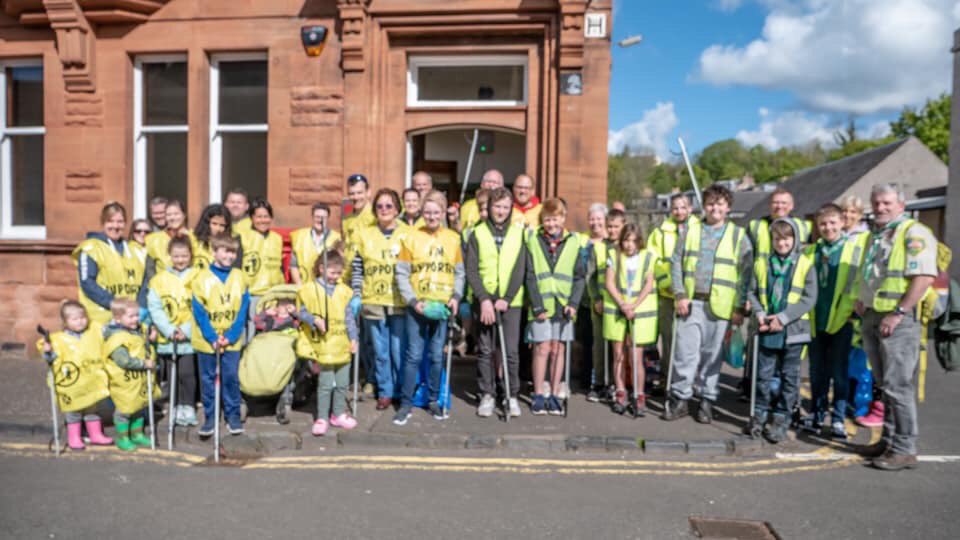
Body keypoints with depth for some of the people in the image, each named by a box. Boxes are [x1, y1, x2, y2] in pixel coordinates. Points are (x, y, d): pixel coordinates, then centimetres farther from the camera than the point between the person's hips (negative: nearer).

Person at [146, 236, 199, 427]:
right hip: (167, 337, 3)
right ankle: (175, 407, 24)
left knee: (186, 373, -7)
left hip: (190, 337, -2)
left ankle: (188, 408, 7)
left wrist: (186, 330, -15)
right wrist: (170, 330, -11)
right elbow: (154, 308, -1)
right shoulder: (159, 279, 5)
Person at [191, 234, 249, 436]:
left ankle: (233, 415, 17)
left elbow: (242, 310, -3)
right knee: (208, 378, 8)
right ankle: (209, 417, 19)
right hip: (207, 340, -1)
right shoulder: (202, 277, -5)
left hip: (232, 340, 1)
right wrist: (212, 337, -14)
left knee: (231, 377, 5)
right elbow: (199, 312, -7)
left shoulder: (239, 277, 0)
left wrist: (231, 336, -12)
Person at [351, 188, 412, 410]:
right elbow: (357, 270, 8)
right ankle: (385, 392, 22)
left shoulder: (408, 234, 3)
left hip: (400, 303, -1)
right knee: (380, 351, 8)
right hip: (373, 303, 2)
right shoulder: (364, 235, 8)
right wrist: (356, 296, -1)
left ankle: (402, 391, 20)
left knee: (399, 350, 2)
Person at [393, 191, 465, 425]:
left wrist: (456, 296, -5)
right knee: (414, 355, 0)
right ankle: (406, 404, 10)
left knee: (437, 356, 9)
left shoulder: (453, 239, 5)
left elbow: (459, 273, 9)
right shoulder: (412, 238, -1)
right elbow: (402, 274, -2)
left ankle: (433, 400, 24)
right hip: (417, 306, -2)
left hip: (442, 306, 2)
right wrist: (413, 301, -11)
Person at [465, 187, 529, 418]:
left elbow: (520, 270, -1)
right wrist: (484, 299, -12)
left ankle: (512, 396, 13)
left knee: (511, 351, 0)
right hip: (485, 301, 0)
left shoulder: (518, 233, 4)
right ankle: (487, 395, 15)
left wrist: (506, 299, -10)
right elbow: (471, 270, -1)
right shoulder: (478, 233, 4)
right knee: (485, 350, 4)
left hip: (511, 301, 0)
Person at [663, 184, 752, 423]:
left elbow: (745, 273, 2)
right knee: (685, 352, -1)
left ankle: (707, 401, 19)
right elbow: (676, 263, 6)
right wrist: (680, 295, -4)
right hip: (691, 302, 1)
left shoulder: (738, 235, 5)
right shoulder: (691, 230, 9)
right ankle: (680, 398, 11)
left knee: (712, 355, 6)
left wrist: (739, 307, -4)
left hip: (720, 305, -1)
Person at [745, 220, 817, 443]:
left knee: (789, 376, 7)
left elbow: (809, 298, -7)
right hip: (767, 330, 2)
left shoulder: (805, 264, -3)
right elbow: (753, 292, 9)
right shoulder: (762, 263, 6)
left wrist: (784, 317, -15)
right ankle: (760, 414, 22)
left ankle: (780, 419, 17)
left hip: (793, 330, -2)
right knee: (764, 374, 9)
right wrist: (760, 313, -9)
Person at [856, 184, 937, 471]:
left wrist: (898, 313, -21)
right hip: (872, 317, 9)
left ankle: (905, 449, 2)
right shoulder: (874, 235, 18)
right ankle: (889, 439, 24)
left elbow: (925, 276, -19)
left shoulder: (914, 233, -9)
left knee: (897, 385, -7)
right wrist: (862, 300, 14)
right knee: (885, 384, 14)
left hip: (899, 320, -8)